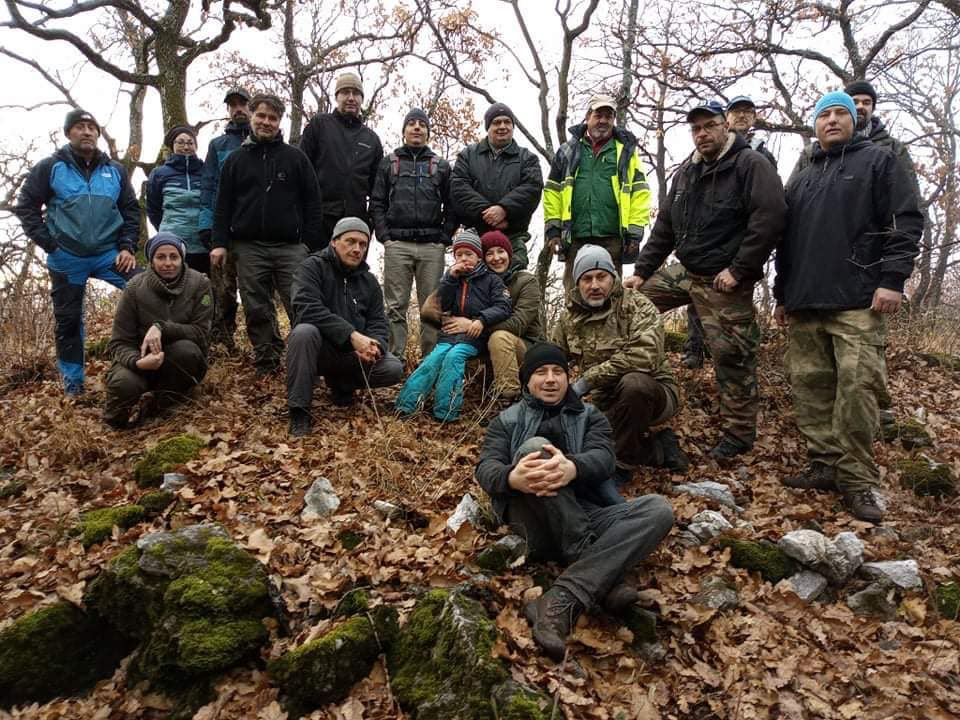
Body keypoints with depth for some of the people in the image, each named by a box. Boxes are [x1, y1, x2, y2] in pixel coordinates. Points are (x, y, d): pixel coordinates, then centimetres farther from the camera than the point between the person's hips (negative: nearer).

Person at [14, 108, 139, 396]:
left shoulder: (115, 170, 7)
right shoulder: (50, 167, 1)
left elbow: (131, 210, 9)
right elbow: (26, 207, 2)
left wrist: (127, 247, -4)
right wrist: (50, 245, -8)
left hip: (109, 253, 1)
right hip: (66, 258, -1)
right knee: (68, 320, 6)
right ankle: (73, 381, 20)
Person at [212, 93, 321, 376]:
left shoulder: (296, 157, 8)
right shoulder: (236, 159, 13)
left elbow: (312, 201, 7)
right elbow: (223, 204, 11)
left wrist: (308, 239, -2)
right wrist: (220, 242, 2)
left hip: (290, 247, -2)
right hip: (249, 247, 2)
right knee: (257, 311, 4)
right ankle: (266, 364, 13)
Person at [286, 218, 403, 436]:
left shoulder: (369, 281, 9)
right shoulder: (313, 266, -8)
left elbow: (378, 323, 4)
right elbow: (308, 308, -24)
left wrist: (374, 345, -22)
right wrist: (352, 335, -32)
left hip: (353, 353, 4)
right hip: (320, 349, -4)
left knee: (394, 369, -19)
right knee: (304, 331, -36)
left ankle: (340, 383, 11)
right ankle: (299, 411, -23)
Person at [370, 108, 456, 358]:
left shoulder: (442, 166, 16)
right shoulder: (388, 163, 15)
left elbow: (451, 206, 12)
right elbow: (377, 203, 9)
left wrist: (444, 238, 0)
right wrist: (384, 236, -2)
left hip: (432, 246, 1)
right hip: (397, 244, 0)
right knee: (396, 306, -3)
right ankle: (394, 357, 0)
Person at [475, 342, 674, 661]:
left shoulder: (590, 416, 20)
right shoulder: (507, 420, 19)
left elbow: (603, 458, -3)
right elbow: (486, 468, 0)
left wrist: (573, 468, -30)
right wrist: (512, 477, -28)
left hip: (588, 517, 2)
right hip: (535, 521, -2)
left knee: (658, 509, -24)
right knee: (534, 446, -28)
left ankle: (561, 600, -40)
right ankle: (602, 579, -32)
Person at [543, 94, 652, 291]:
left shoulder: (625, 150, 9)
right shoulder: (568, 151, 13)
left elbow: (640, 192, 3)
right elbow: (552, 191, 10)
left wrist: (634, 232, -4)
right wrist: (553, 229, 1)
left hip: (611, 239, -1)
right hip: (575, 238, 1)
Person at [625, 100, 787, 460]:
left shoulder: (751, 164, -9)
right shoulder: (686, 171, 14)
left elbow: (769, 218, -20)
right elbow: (664, 227, 16)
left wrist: (738, 270, -22)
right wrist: (641, 271, 9)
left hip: (724, 283, -8)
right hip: (685, 272, 8)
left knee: (731, 357, -3)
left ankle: (739, 433, 13)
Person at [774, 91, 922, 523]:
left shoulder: (879, 162, 9)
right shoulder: (801, 180, 24)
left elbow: (906, 223, -1)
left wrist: (891, 279, -12)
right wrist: (782, 294, 20)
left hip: (858, 301, -5)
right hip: (805, 303, 6)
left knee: (856, 387, -13)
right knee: (810, 388, 3)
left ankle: (857, 481, -5)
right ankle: (825, 467, 12)